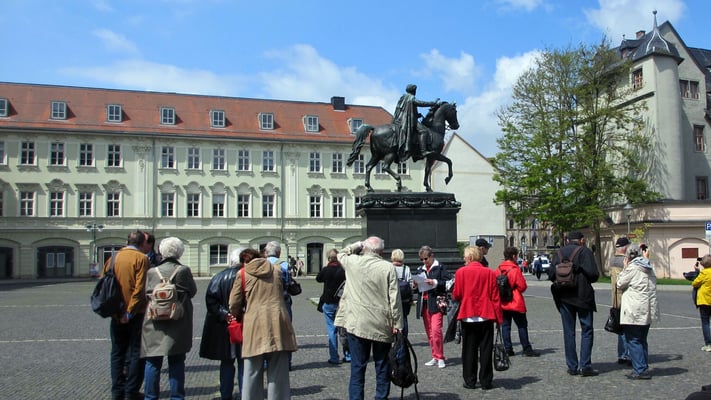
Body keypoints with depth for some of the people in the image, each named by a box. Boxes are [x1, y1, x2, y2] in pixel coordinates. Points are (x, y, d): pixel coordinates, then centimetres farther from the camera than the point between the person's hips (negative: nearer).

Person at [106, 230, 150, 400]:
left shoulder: (113, 257, 5)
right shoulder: (141, 258, -10)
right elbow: (140, 288, -18)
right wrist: (130, 312, -15)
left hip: (116, 314, 5)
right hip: (135, 314, -5)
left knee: (118, 353, 15)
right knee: (136, 353, 6)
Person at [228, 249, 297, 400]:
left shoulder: (242, 274, 6)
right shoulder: (277, 270, 15)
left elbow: (234, 304, 6)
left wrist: (238, 317, 24)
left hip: (254, 325, -2)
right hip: (278, 324, 2)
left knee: (252, 373, 7)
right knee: (278, 374, 8)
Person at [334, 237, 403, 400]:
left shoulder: (352, 262, -1)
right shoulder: (388, 267, -7)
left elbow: (341, 254, 24)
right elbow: (394, 298, -8)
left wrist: (358, 245, 18)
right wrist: (397, 323, -3)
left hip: (356, 323, 1)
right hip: (382, 325, -1)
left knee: (357, 365, 7)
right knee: (382, 365, 13)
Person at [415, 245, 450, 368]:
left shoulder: (440, 268, -1)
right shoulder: (420, 269, 18)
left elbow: (447, 283, -8)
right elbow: (417, 285, 25)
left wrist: (434, 282, -18)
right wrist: (416, 285, 3)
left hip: (436, 302, -6)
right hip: (424, 303, 6)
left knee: (436, 329, -15)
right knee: (429, 332, 8)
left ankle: (440, 358, -5)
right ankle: (435, 357, 17)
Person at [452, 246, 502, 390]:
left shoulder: (461, 272, -5)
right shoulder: (489, 273, -1)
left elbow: (456, 295, -3)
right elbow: (495, 297, -1)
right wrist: (498, 317, 4)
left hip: (467, 317, -1)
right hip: (486, 316, 1)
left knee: (469, 350, 9)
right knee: (486, 350, 7)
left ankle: (470, 381, 13)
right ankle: (486, 382, 10)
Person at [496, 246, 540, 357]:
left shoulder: (499, 270, 3)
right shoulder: (515, 269, -13)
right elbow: (522, 286, -13)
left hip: (502, 303, 5)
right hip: (516, 303, -5)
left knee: (505, 326, 8)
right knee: (522, 326, 3)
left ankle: (508, 349, 9)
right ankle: (527, 349, 5)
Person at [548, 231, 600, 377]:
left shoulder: (559, 253, 6)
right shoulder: (585, 251, -5)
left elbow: (551, 274, 0)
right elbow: (593, 274, -13)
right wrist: (587, 281, 7)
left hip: (564, 297, 3)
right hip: (583, 296, -3)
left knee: (568, 332, 9)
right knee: (587, 330, 5)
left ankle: (572, 366, 11)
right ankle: (585, 366, 0)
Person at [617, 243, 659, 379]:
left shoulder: (632, 267, -11)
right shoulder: (648, 267, 13)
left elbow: (620, 284, -5)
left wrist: (624, 268, 4)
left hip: (635, 311, -8)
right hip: (647, 310, 8)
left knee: (633, 340, -3)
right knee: (642, 340, 15)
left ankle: (640, 370, -6)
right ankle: (644, 368, 18)